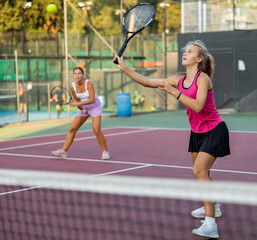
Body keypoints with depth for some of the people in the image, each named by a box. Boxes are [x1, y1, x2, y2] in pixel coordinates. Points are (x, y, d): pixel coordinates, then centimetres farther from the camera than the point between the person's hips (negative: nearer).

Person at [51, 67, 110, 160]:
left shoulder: (88, 83, -23)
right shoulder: (72, 86, -10)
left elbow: (92, 100, -26)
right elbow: (76, 100, 4)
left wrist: (78, 103, -28)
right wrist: (81, 108, -13)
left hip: (95, 106, -5)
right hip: (84, 108, 5)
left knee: (96, 130, -19)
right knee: (72, 129, -1)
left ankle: (105, 152, -5)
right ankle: (64, 151, 7)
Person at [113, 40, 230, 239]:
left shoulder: (203, 78, -19)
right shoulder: (179, 79, 2)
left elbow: (198, 106, -33)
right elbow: (148, 82, 2)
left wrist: (173, 91, -34)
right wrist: (125, 68, -4)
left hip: (214, 130, -8)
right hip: (197, 131, 8)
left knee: (199, 170, -22)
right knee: (201, 172, 21)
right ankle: (213, 208, 46)